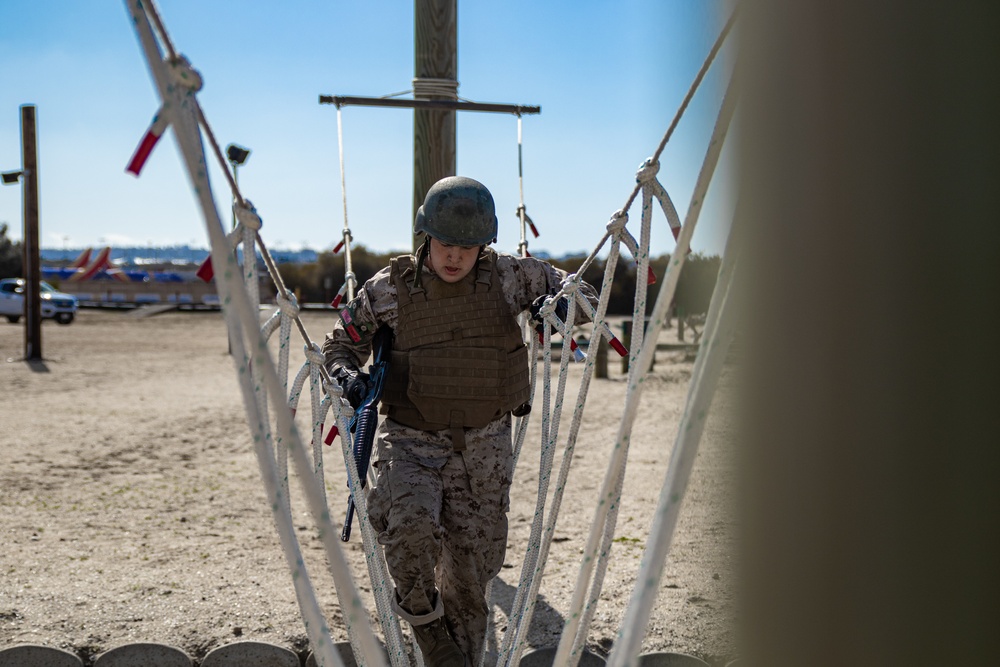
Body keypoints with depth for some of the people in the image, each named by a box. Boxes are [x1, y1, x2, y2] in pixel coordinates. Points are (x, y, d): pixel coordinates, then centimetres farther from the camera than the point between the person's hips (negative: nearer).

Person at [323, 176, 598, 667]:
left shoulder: (507, 277, 0)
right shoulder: (390, 288, -2)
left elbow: (584, 293, 12)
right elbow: (342, 342, 12)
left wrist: (560, 303, -11)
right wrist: (346, 374, -11)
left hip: (483, 446, 1)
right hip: (410, 442, -1)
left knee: (469, 572, 6)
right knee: (412, 524, -31)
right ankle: (421, 614, -1)